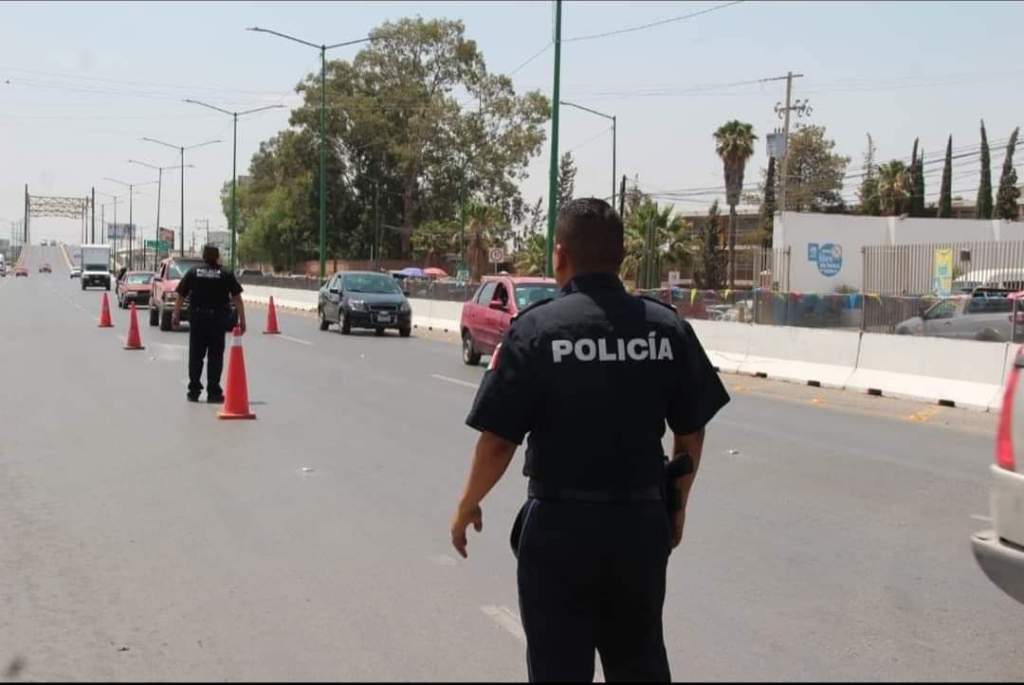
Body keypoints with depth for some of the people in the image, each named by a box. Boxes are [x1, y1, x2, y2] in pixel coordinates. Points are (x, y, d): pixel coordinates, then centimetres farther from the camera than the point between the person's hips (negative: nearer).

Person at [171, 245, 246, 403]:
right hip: (218, 319, -2)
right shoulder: (226, 275, 0)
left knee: (195, 356, 10)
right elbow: (237, 299, -4)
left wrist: (176, 315, 13)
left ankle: (194, 391, 11)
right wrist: (242, 320, -1)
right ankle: (213, 393, 1)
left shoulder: (192, 273, 4)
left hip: (197, 319, 2)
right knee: (215, 357, 3)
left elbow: (180, 296, 5)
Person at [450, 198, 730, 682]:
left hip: (561, 524, -3)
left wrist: (467, 507, 4)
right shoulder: (668, 327, -1)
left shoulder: (535, 328, -12)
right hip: (643, 521, 4)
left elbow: (498, 441, -12)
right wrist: (677, 505, 19)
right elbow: (691, 433, 5)